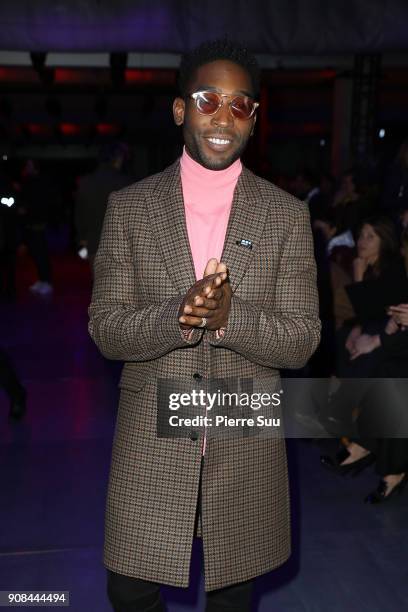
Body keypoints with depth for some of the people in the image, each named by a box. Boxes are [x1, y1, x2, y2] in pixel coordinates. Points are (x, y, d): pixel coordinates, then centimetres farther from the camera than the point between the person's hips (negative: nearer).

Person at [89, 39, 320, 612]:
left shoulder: (287, 215, -3)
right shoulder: (128, 207, -2)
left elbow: (302, 340, -5)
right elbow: (105, 329, -5)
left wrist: (228, 317, -25)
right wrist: (176, 316, -25)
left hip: (245, 447, 0)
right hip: (151, 442, 0)